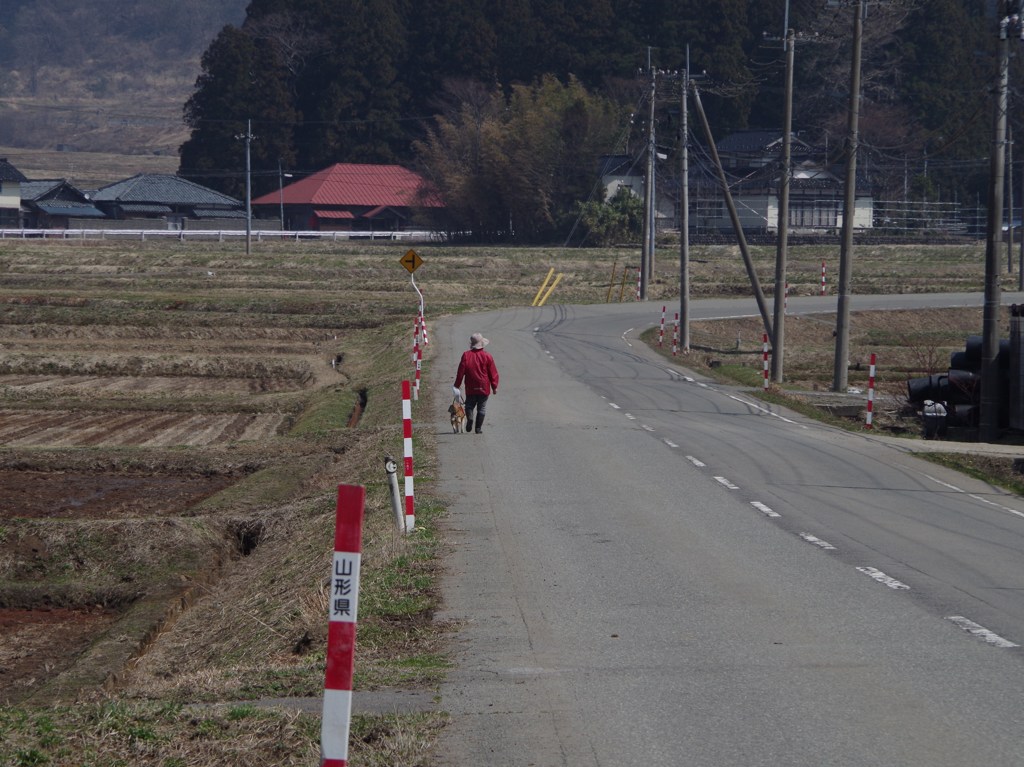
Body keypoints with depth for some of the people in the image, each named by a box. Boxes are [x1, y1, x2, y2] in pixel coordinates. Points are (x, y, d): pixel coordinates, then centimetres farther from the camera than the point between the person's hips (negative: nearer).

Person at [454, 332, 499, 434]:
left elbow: (461, 371, -3)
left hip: (470, 389, 0)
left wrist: (457, 385, 5)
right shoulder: (487, 356, -5)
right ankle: (478, 428, 5)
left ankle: (469, 418, -17)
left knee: (469, 405, 12)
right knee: (482, 408, 8)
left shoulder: (466, 355, -5)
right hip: (484, 388, 0)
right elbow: (493, 373, -1)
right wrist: (494, 387, 8)